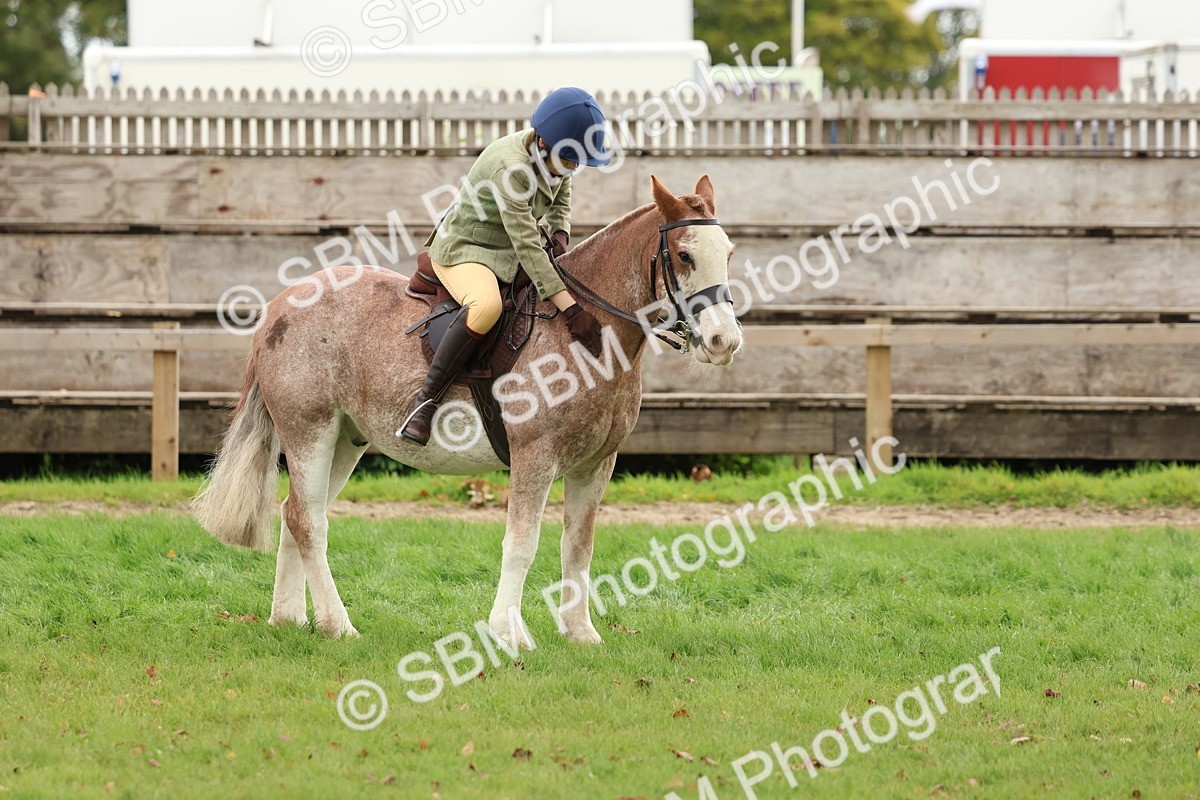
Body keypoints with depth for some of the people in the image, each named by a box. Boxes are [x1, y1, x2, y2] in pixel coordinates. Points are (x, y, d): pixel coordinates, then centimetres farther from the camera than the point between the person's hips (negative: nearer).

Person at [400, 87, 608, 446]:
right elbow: (526, 246, -36)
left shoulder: (554, 155, -5)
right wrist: (570, 309, -41)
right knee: (486, 304, -40)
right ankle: (426, 398, -30)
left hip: (508, 252, 9)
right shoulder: (510, 166, -32)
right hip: (463, 250, -9)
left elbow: (560, 201, 16)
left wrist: (559, 233, -9)